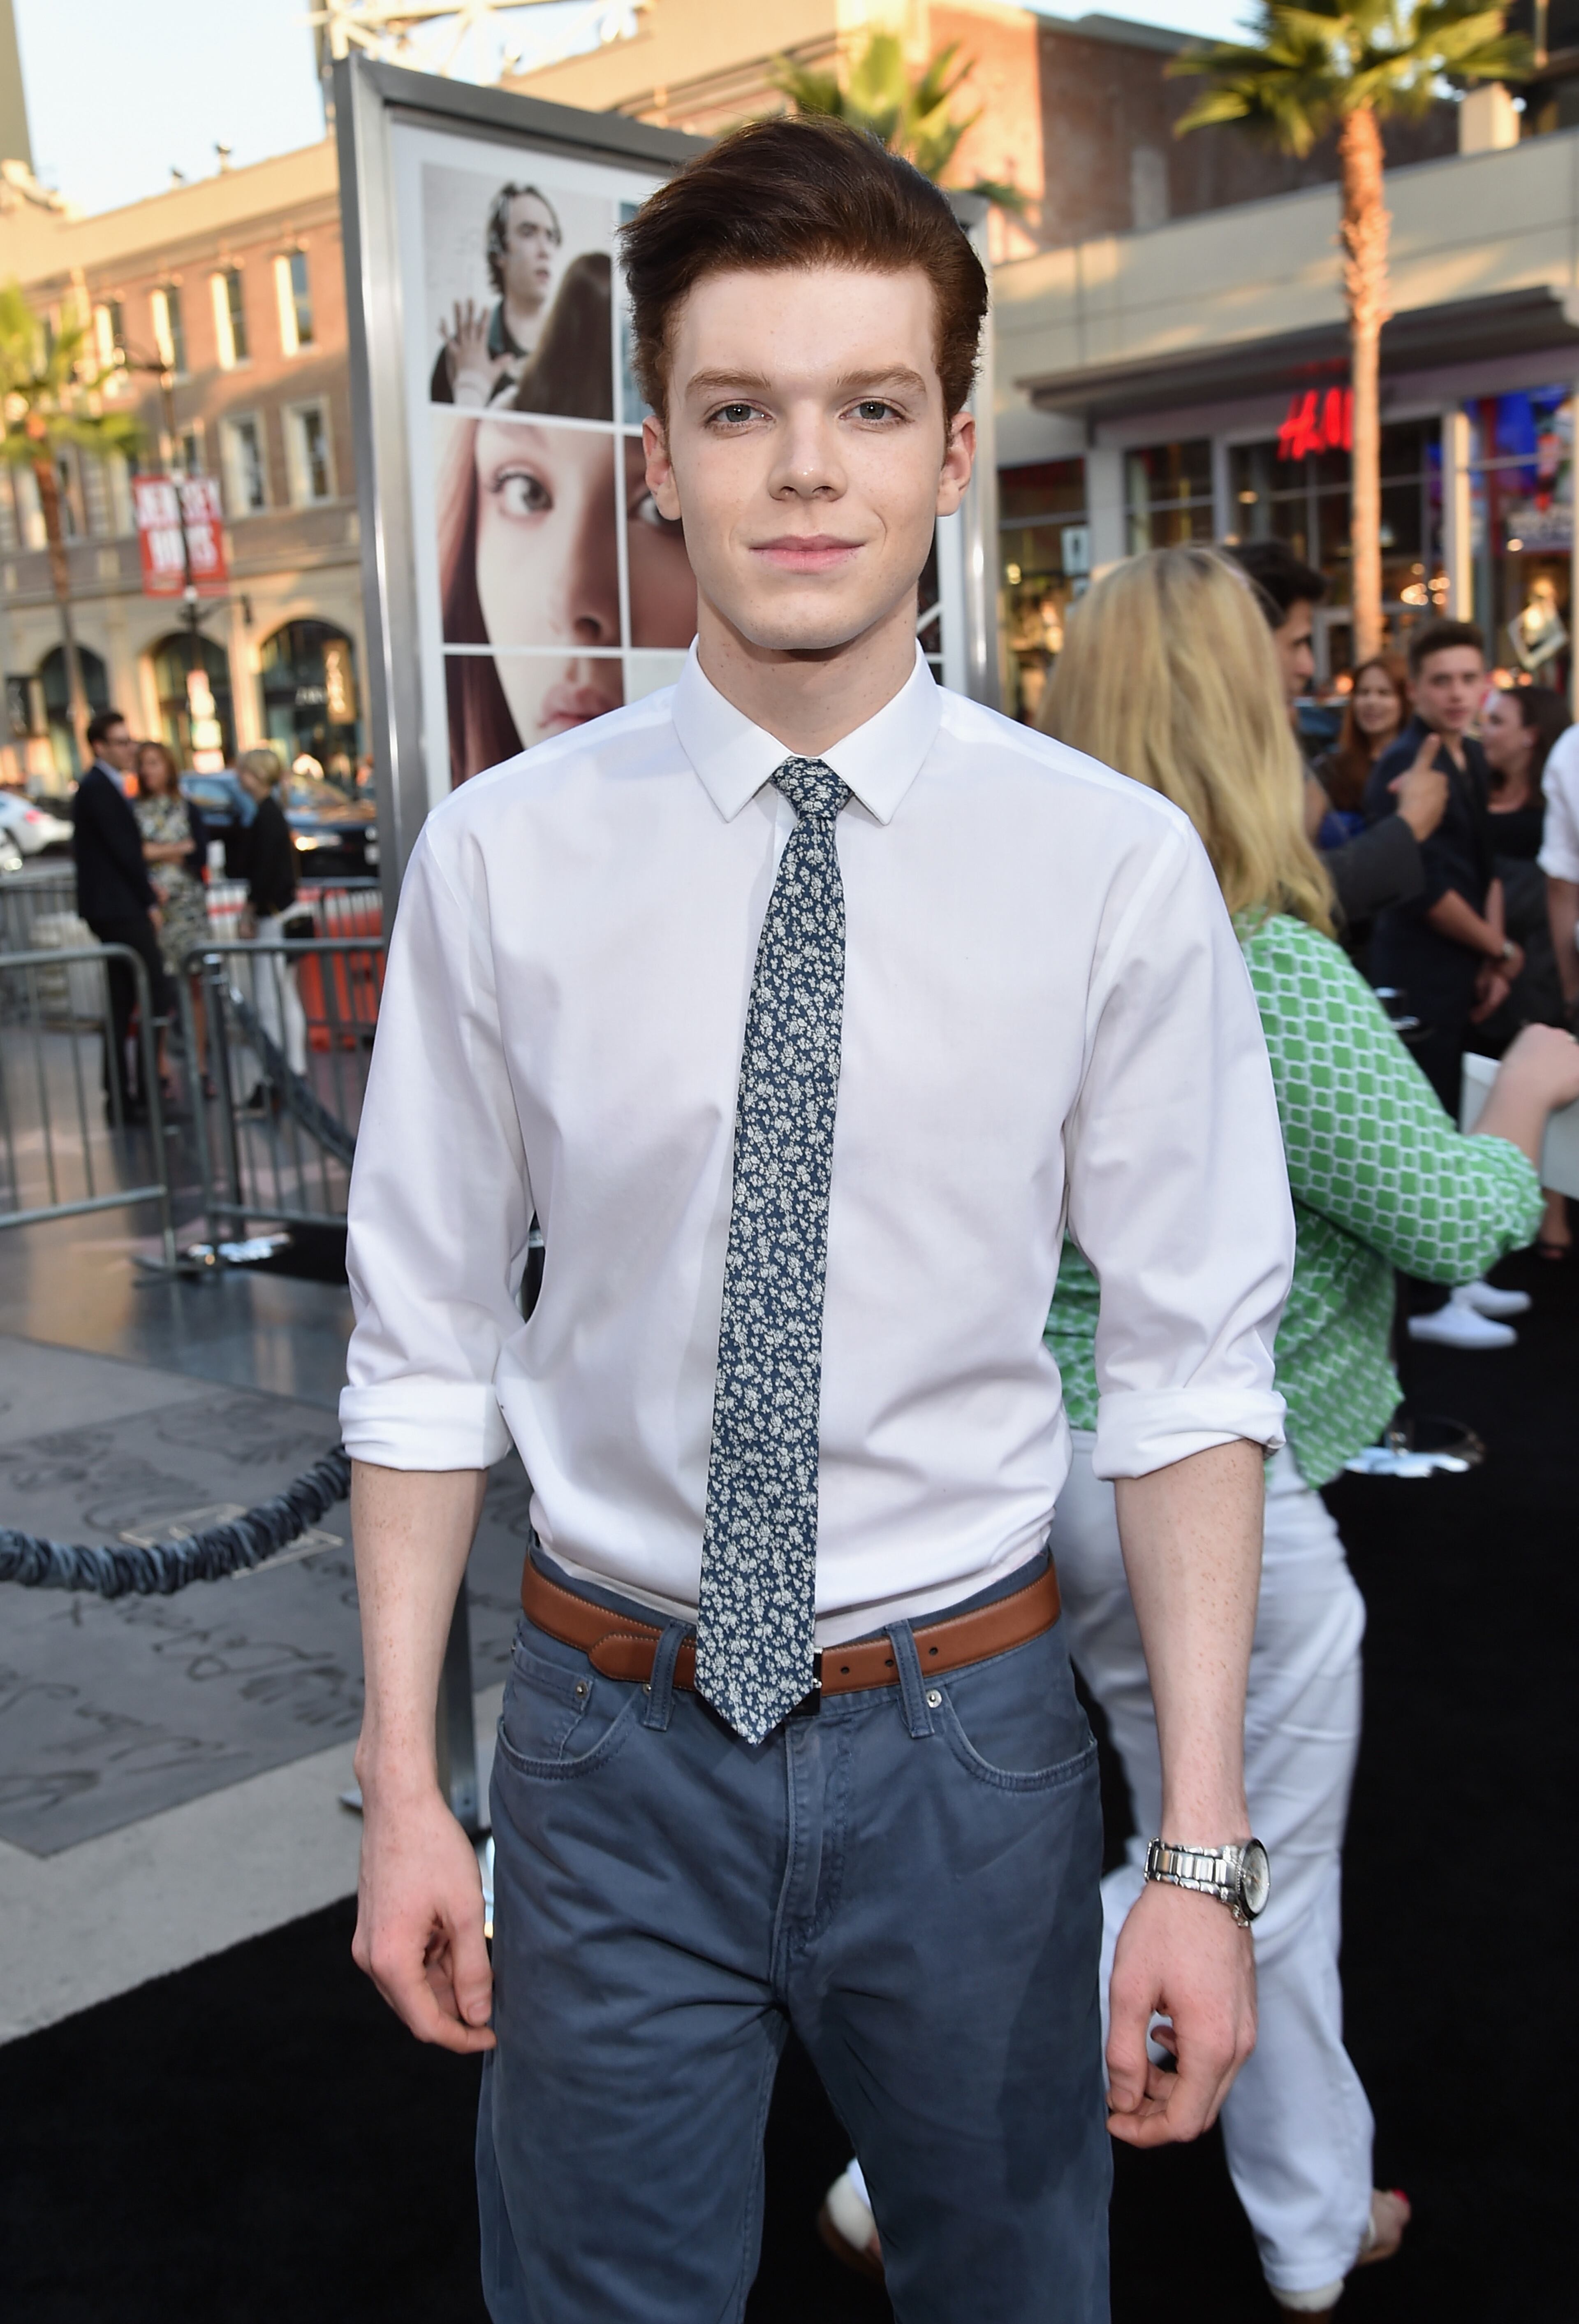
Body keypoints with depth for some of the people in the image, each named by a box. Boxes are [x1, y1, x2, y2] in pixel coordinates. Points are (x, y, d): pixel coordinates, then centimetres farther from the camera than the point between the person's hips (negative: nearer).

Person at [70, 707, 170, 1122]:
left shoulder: (99, 787, 16)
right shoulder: (99, 789, -15)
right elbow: (124, 849, -17)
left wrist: (146, 892, 7)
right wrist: (150, 901, -8)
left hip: (114, 910, 10)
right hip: (120, 909, -10)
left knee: (122, 1003, 14)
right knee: (155, 999, -9)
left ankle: (121, 1095, 21)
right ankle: (144, 1095, -8)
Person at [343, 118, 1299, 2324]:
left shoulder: (1115, 864, -10)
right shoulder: (502, 857, -8)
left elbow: (1194, 1357, -8)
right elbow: (426, 1340, -3)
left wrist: (1202, 1850, -8)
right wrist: (403, 1786, -1)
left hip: (967, 1730, 0)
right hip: (613, 1735, 1)